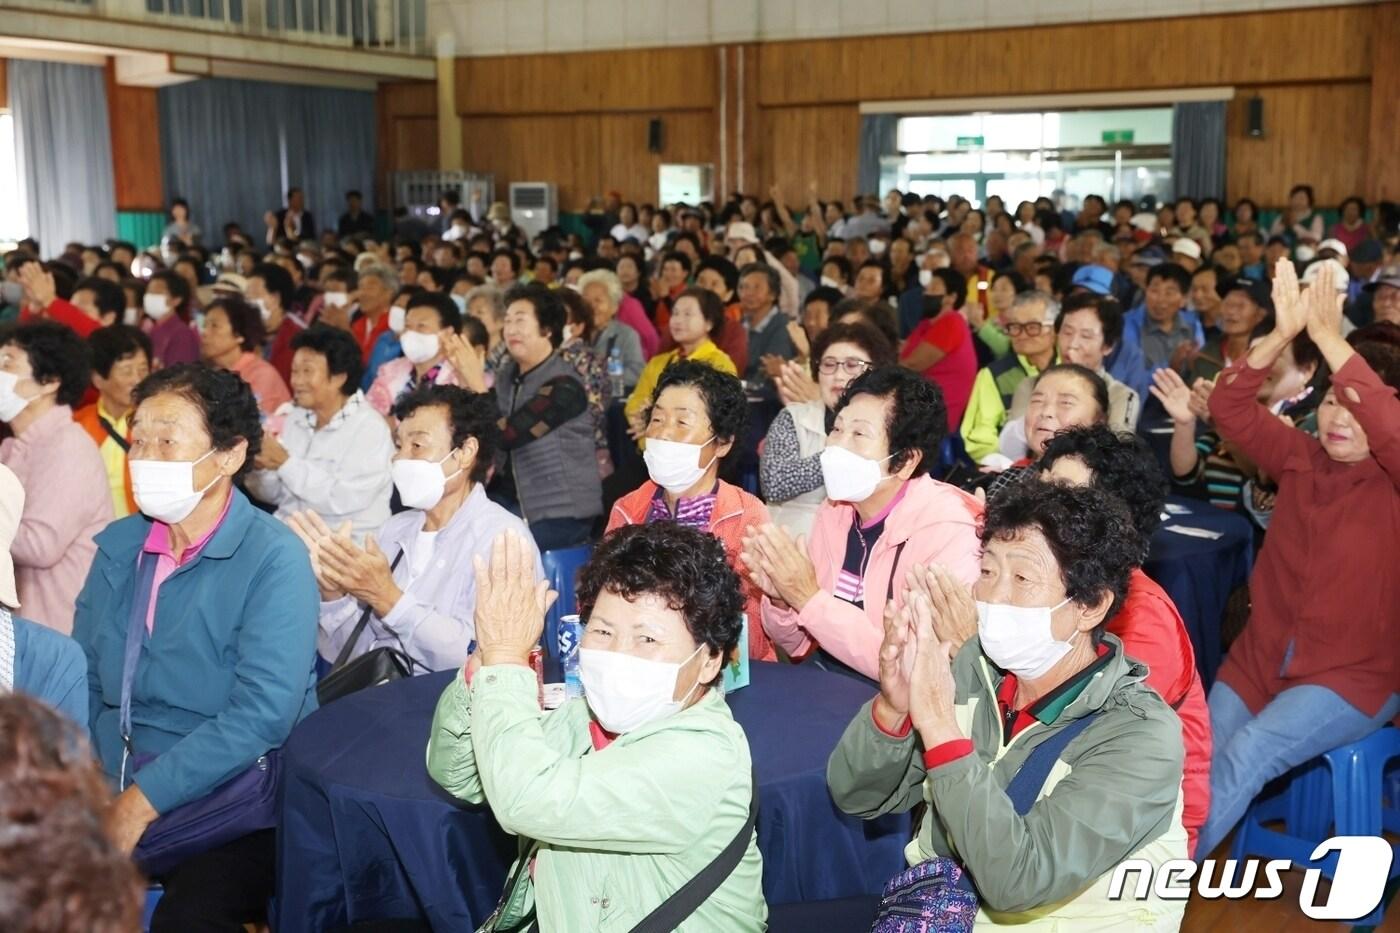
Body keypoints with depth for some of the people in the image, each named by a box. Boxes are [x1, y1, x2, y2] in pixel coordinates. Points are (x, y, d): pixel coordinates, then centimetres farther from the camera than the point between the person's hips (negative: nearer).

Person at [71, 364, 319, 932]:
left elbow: (262, 714, -20)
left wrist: (142, 801, -20)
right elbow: (84, 681, 7)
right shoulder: (117, 547, 8)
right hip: (113, 794, 6)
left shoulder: (273, 559, -12)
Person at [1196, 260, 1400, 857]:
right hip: (1261, 658, 4)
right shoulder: (1302, 460, 4)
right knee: (1197, 769, -17)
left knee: (1245, 757, -26)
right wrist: (1283, 335, -21)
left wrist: (1330, 339, -33)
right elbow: (1229, 409, -7)